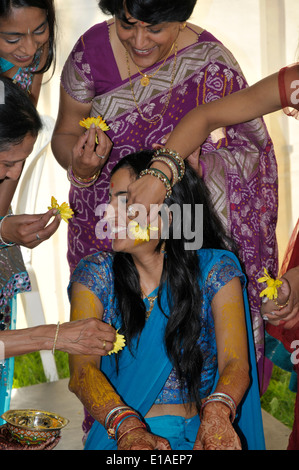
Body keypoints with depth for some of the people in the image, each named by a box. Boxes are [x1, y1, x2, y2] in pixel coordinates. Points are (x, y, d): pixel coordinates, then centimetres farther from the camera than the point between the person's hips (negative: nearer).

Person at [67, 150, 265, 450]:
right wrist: (128, 428, -26)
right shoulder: (95, 274, 2)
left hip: (199, 433, 0)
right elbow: (82, 369, -9)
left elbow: (236, 364, -9)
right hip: (118, 435, 0)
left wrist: (216, 413, -30)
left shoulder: (216, 270, 0)